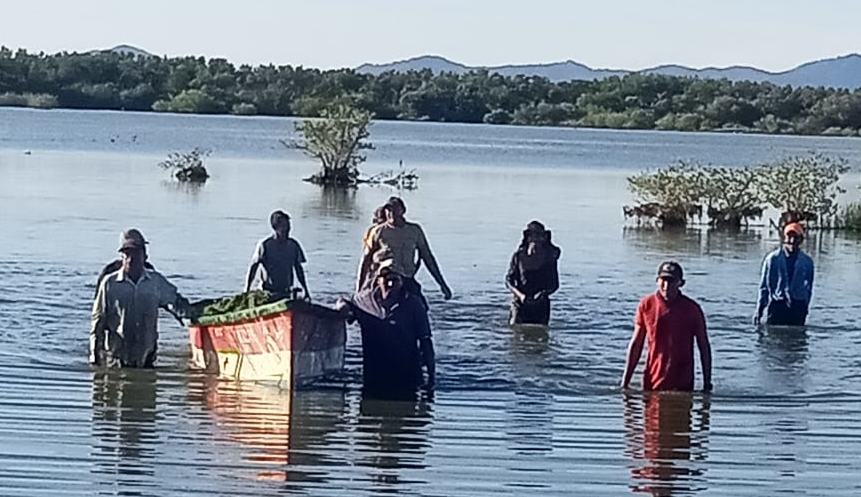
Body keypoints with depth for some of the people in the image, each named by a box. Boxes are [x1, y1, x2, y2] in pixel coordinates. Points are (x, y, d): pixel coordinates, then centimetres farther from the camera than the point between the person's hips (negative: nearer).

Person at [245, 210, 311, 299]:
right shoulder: (264, 245, -9)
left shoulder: (293, 245, 3)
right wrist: (246, 292, -7)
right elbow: (253, 268, -5)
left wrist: (305, 290, 14)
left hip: (286, 292, 4)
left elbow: (298, 269, 13)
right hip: (267, 292, -4)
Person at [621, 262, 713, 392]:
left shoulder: (692, 309, -2)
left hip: (683, 385, -1)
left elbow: (704, 348, 4)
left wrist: (707, 383, 0)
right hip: (652, 383, 1)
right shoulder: (646, 305, 1)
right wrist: (625, 382, 3)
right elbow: (636, 345, 6)